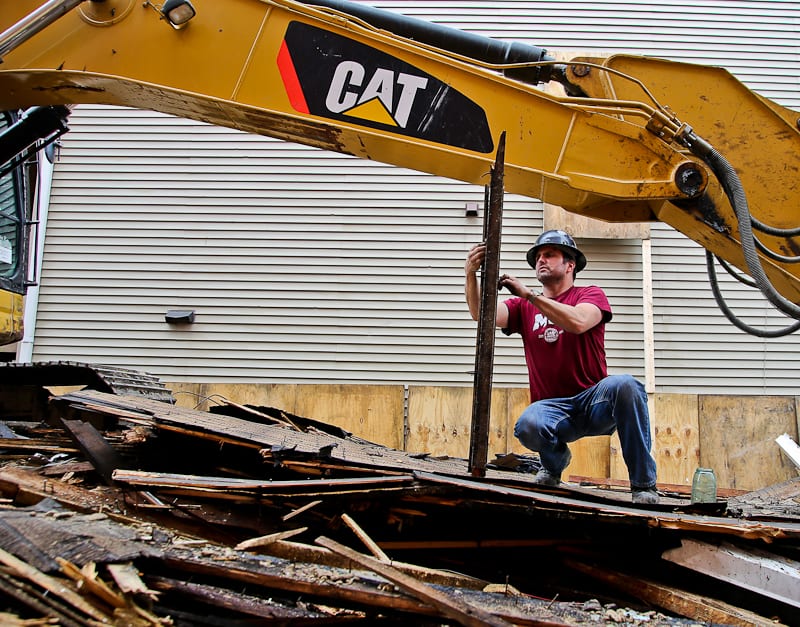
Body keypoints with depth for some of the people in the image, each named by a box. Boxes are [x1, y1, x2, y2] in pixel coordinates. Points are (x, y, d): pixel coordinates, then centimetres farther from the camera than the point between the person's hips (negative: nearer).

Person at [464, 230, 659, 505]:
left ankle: (643, 484, -21)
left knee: (624, 385, -35)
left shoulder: (591, 295, 5)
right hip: (552, 408, 1)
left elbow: (578, 322, -19)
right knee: (527, 425, -34)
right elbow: (482, 313, -6)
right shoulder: (524, 307, 13)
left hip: (595, 400, -1)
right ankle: (555, 460, 4)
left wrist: (529, 294, -20)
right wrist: (471, 275, -23)